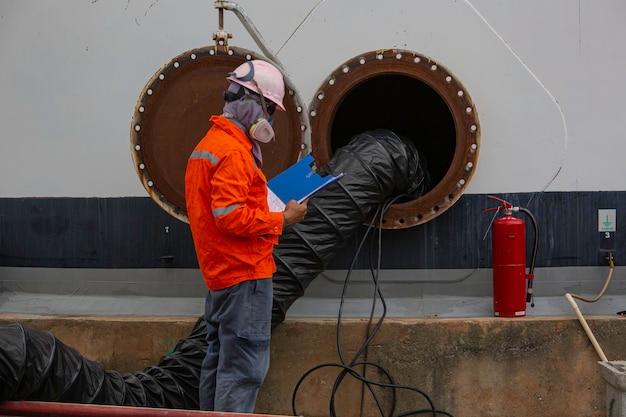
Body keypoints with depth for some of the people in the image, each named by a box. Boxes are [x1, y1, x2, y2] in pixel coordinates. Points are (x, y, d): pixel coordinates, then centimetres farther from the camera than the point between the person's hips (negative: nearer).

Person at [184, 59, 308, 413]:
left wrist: (270, 214, 14)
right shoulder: (234, 152, -17)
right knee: (245, 368, -8)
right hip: (244, 273, -11)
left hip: (220, 273, 11)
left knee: (219, 359, 16)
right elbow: (230, 215, -24)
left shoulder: (208, 145, 16)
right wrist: (282, 220, -14)